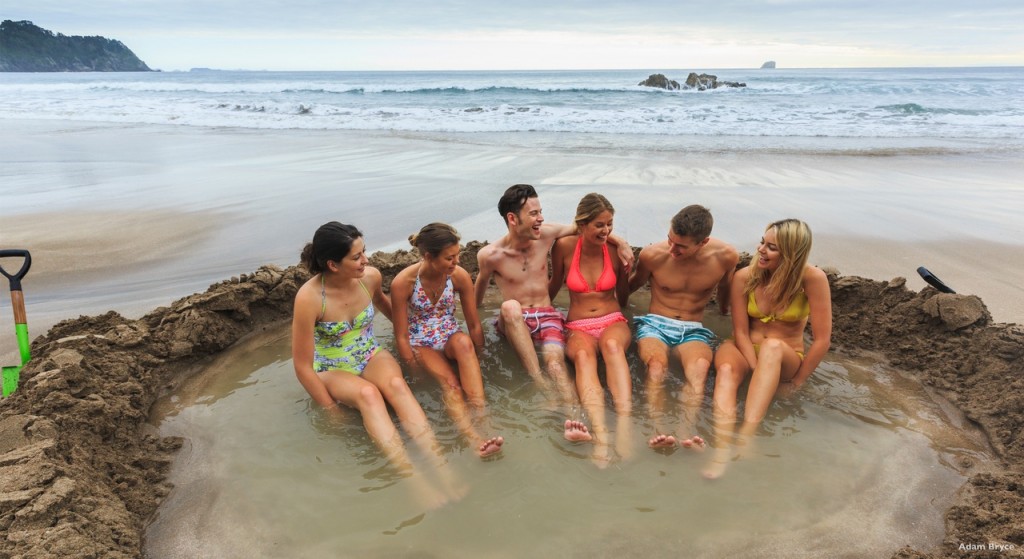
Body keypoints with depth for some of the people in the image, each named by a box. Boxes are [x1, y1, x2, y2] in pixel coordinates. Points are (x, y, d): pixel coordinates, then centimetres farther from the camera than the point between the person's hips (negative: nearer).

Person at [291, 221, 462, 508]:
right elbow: (303, 367, -18)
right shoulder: (309, 298, -24)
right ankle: (413, 479, -47)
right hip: (332, 370, -3)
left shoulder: (370, 277, -10)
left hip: (372, 356, 3)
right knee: (367, 393, -36)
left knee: (396, 384, -32)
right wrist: (333, 411, -16)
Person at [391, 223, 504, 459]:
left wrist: (479, 359, 0)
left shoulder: (460, 276, -13)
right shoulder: (403, 282, -20)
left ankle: (482, 418, -43)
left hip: (450, 337, 2)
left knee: (464, 342, -36)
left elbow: (474, 326, -3)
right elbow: (401, 336, -13)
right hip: (421, 344, -2)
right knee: (449, 382, -32)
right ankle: (474, 439, -49)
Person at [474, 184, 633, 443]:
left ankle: (573, 420, -54)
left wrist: (620, 241, 7)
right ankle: (540, 384, -41)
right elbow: (478, 293, 13)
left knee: (555, 359, -30)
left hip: (548, 316, 2)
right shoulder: (490, 255, -7)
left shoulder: (546, 234, 0)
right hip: (513, 321, -1)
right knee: (510, 306, -38)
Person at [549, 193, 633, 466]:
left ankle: (625, 426, -51)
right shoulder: (564, 247, -2)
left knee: (612, 345, -38)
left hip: (613, 322, 1)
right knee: (583, 354, -38)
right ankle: (600, 433, -56)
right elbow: (554, 286, 17)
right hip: (578, 328, 0)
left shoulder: (615, 251, 2)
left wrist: (626, 272, -1)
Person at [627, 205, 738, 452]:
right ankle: (659, 431, -53)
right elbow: (633, 284, 16)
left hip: (693, 330, 1)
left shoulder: (726, 256, -3)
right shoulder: (653, 255, -7)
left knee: (700, 366, -37)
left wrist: (724, 311, 37)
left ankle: (687, 433, -54)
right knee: (657, 365, -37)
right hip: (655, 324, -1)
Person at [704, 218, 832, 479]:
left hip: (786, 357, -1)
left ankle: (745, 437, -48)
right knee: (726, 370, -35)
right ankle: (723, 448, -54)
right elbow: (741, 332, -9)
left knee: (773, 346, -38)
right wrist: (761, 373, -22)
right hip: (744, 349, 1)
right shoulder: (744, 277, -11)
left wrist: (795, 382, -11)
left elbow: (822, 339, -14)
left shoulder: (812, 278, -16)